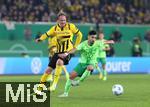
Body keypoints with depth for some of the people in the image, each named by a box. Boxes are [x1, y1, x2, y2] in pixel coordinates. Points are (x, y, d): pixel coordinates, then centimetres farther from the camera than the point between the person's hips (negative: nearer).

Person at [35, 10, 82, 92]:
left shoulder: (71, 26, -5)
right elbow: (47, 34, 5)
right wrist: (40, 39, -14)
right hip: (58, 52, 4)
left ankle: (55, 83, -27)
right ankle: (39, 89, 15)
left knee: (59, 62, -35)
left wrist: (75, 46, 3)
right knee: (48, 70, 1)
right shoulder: (55, 28, 1)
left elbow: (79, 35, 5)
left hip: (67, 52, -4)